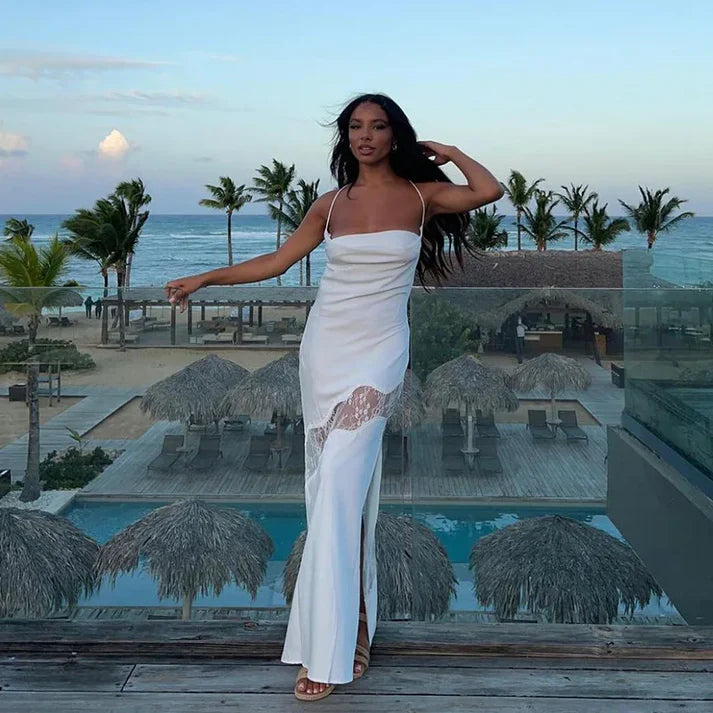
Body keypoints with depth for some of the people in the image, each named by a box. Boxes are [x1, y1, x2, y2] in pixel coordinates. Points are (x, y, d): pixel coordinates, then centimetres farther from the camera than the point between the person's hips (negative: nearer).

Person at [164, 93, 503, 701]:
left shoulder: (421, 195, 3)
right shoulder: (331, 205, 9)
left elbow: (490, 191, -11)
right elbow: (276, 262, 15)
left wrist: (444, 150, 3)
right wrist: (204, 279, 15)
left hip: (379, 353, -4)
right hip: (325, 348, 4)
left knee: (340, 489, -14)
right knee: (328, 485, 4)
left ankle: (328, 650, -10)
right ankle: (350, 628, 14)